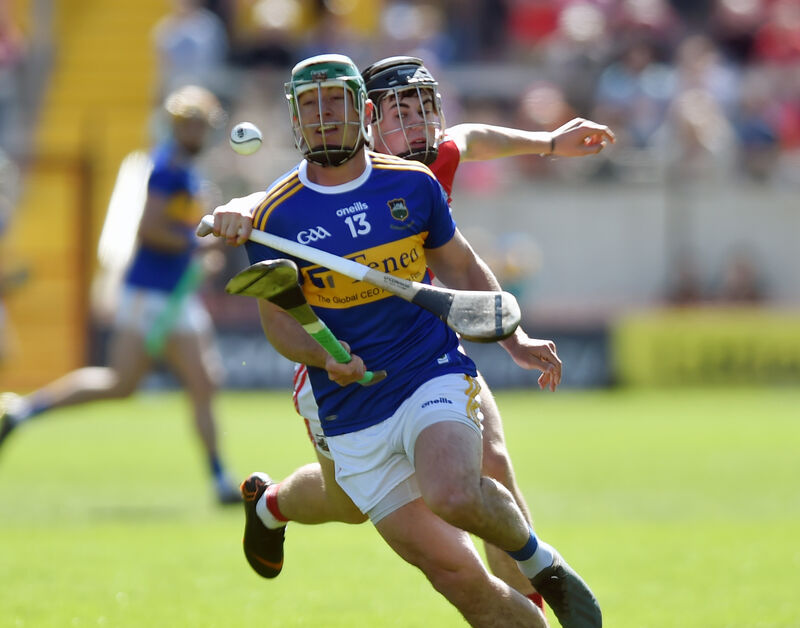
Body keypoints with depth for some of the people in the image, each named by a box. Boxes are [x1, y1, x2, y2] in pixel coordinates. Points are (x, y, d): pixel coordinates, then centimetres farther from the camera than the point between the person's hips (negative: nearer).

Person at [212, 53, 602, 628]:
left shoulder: (413, 185, 3)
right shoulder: (276, 216, -3)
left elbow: (461, 268, 18)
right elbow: (277, 318, 5)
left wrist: (515, 341, 10)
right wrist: (324, 357, -15)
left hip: (436, 377, 0)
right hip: (352, 418, 0)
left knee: (453, 494, -33)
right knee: (456, 575, -10)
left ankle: (538, 560, -4)